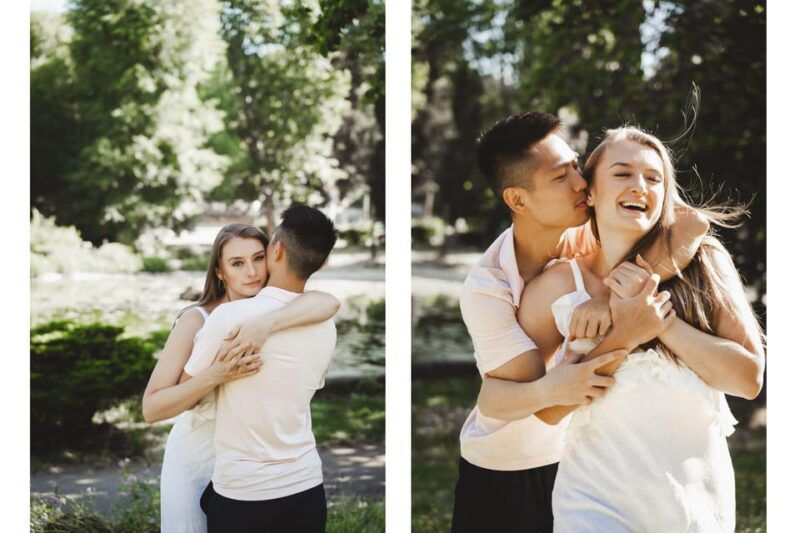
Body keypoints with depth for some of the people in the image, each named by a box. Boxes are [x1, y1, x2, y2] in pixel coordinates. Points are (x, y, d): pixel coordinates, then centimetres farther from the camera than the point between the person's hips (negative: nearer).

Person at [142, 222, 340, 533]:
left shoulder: (275, 312, -9)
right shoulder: (196, 320, -19)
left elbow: (329, 302, -31)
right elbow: (151, 408, -22)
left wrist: (267, 323, -45)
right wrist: (215, 376, -36)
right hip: (196, 462, -3)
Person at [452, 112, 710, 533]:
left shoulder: (592, 231, -15)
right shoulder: (485, 287, -23)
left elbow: (693, 224, -27)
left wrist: (616, 296, -39)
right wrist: (549, 390, -50)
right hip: (501, 471, -3)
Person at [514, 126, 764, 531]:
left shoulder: (702, 263, -6)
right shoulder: (555, 287, -7)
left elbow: (749, 377, -10)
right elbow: (548, 409, -7)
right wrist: (623, 330, -18)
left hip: (700, 495, 2)